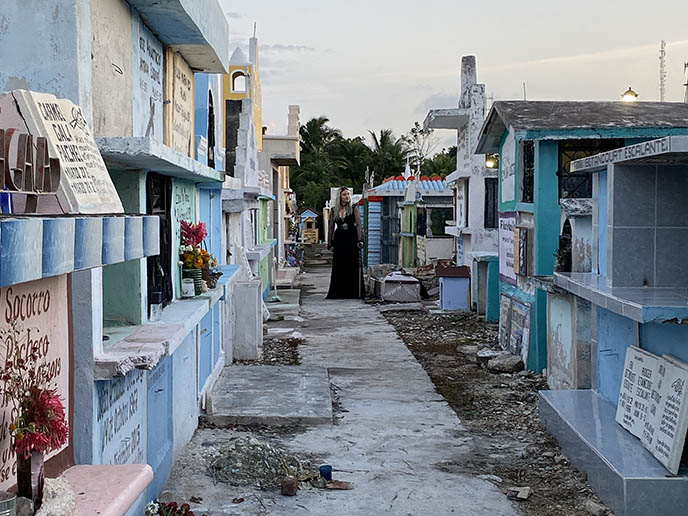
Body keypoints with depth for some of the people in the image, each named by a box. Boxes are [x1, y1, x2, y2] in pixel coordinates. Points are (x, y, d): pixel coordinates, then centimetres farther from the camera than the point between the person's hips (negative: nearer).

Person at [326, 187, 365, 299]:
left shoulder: (354, 209, 3)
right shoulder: (334, 211, 8)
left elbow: (358, 225, -3)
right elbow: (331, 228, 11)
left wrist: (360, 240, -12)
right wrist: (330, 244, 7)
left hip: (351, 239, -2)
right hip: (339, 240, 2)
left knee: (352, 267, -3)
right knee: (339, 268, 2)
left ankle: (353, 292, 2)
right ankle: (338, 292, 8)